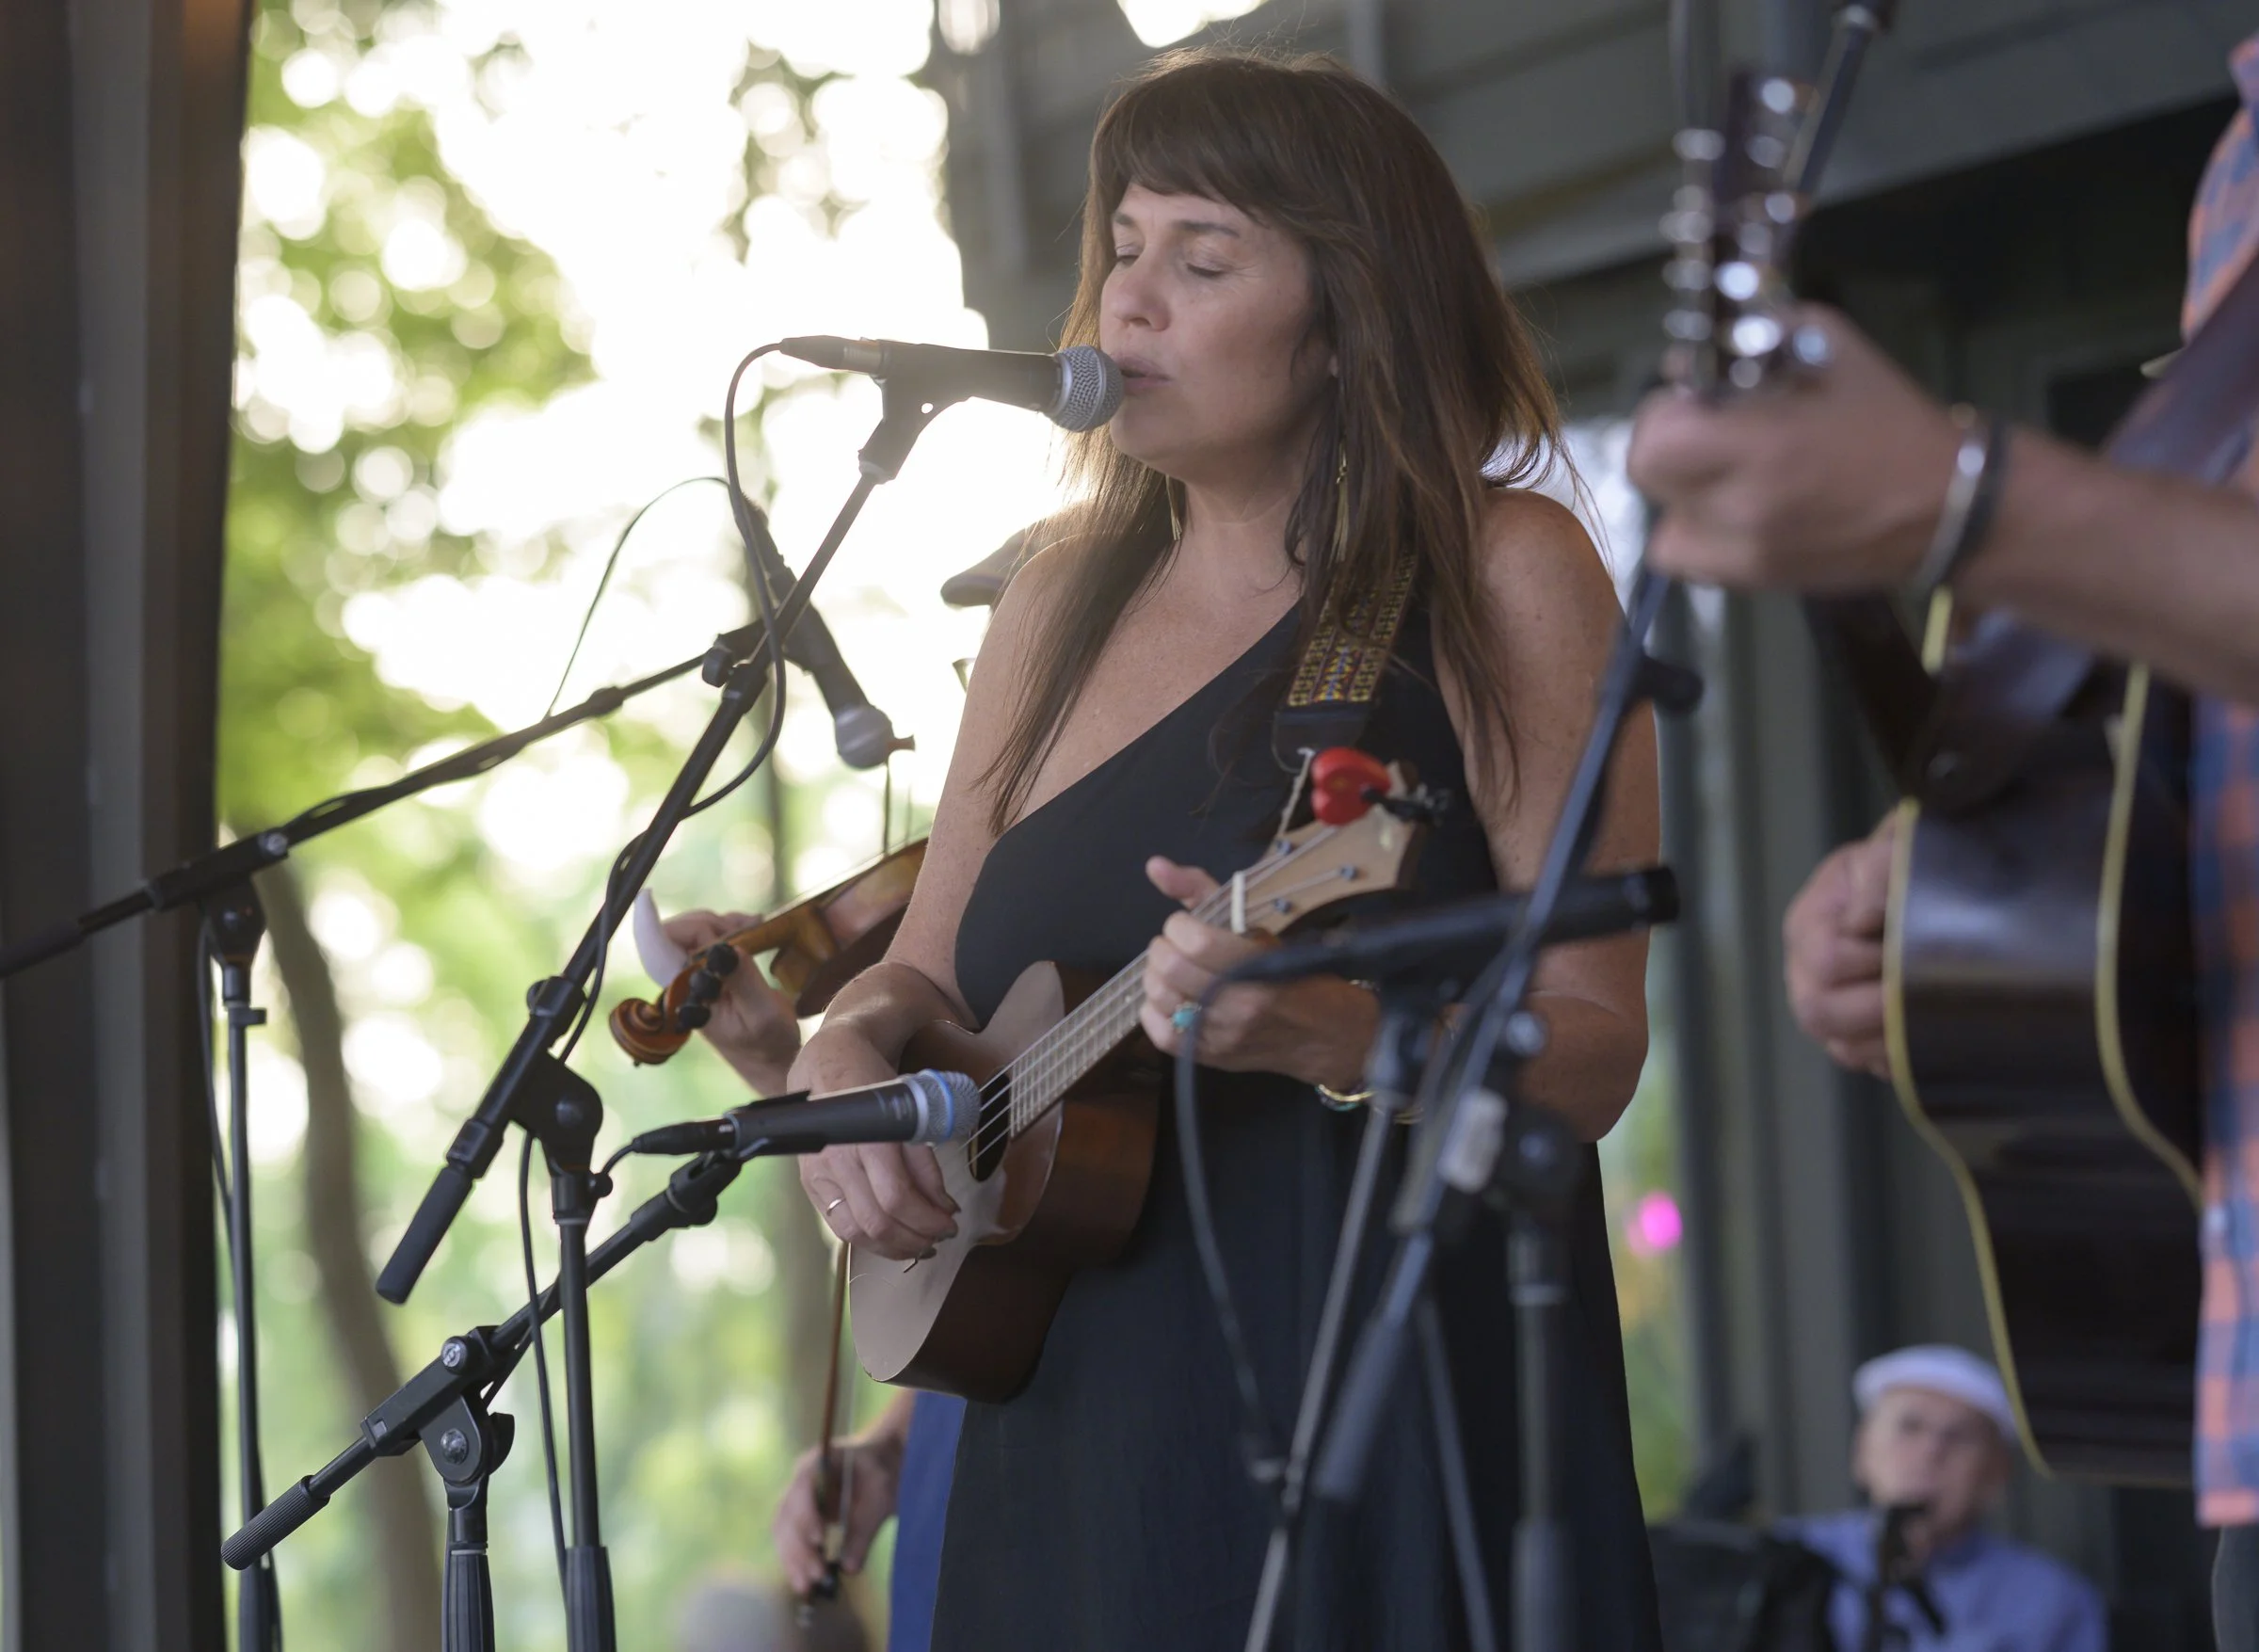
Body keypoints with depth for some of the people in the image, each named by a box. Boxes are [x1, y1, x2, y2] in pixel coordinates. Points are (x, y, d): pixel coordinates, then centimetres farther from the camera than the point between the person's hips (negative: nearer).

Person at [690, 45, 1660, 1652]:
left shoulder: (1498, 578, -4)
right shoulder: (1068, 598, 13)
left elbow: (1593, 1047, -9)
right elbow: (928, 970, 19)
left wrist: (1326, 1030, -26)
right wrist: (844, 1059, -3)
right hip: (1075, 1437, 5)